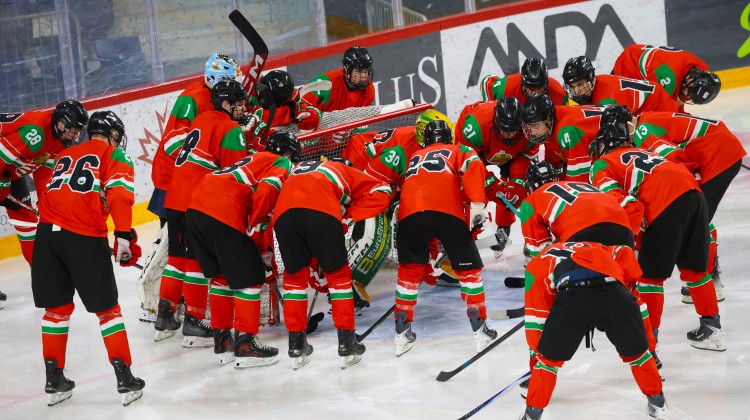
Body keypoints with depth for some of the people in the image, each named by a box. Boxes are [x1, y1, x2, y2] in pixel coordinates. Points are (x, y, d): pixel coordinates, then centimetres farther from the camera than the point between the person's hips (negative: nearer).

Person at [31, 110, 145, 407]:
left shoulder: (66, 156, 27)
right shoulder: (113, 156, 8)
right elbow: (119, 195, -9)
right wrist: (124, 238, -11)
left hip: (47, 233, 5)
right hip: (85, 237, -5)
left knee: (57, 308, 17)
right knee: (107, 308, 7)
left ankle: (54, 382, 20)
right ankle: (126, 380, 7)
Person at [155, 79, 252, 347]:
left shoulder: (202, 119, 18)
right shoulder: (231, 131, -8)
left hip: (175, 199, 8)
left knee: (178, 256, 16)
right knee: (198, 261, -3)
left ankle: (164, 317, 21)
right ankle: (193, 324, 0)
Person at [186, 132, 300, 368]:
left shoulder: (254, 160, 35)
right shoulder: (281, 164, 11)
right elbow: (267, 190, -10)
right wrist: (256, 227, -3)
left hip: (196, 208, 8)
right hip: (223, 215, -8)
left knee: (221, 275, 21)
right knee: (249, 276, 2)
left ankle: (222, 339, 25)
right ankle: (245, 344, 2)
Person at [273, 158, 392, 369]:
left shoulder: (297, 170, 43)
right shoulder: (343, 170, 34)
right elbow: (381, 192, 20)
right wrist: (350, 218, 16)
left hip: (284, 212, 3)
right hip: (321, 211, -2)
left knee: (294, 275, 22)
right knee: (338, 274, 16)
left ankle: (296, 345, 21)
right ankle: (347, 343, 16)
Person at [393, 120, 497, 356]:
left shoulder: (415, 157, 38)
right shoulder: (459, 150, 28)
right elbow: (473, 167, 3)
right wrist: (477, 204, -3)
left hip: (409, 214, 3)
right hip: (447, 211, -3)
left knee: (409, 271, 20)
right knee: (468, 268, 13)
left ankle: (402, 333, 18)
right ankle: (480, 329, 11)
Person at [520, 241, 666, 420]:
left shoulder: (535, 267, 33)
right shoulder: (593, 248, 44)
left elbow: (534, 317, 26)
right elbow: (624, 254, 27)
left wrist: (540, 349, 37)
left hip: (573, 294, -3)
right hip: (612, 289, 3)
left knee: (549, 357, 19)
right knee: (635, 350, 27)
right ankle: (657, 401, 39)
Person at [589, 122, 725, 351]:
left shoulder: (602, 165, 15)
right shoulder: (643, 151, 36)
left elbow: (614, 200, -3)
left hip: (666, 204, -7)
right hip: (694, 193, 7)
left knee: (650, 273, 6)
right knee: (694, 267, 22)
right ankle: (712, 327, 30)